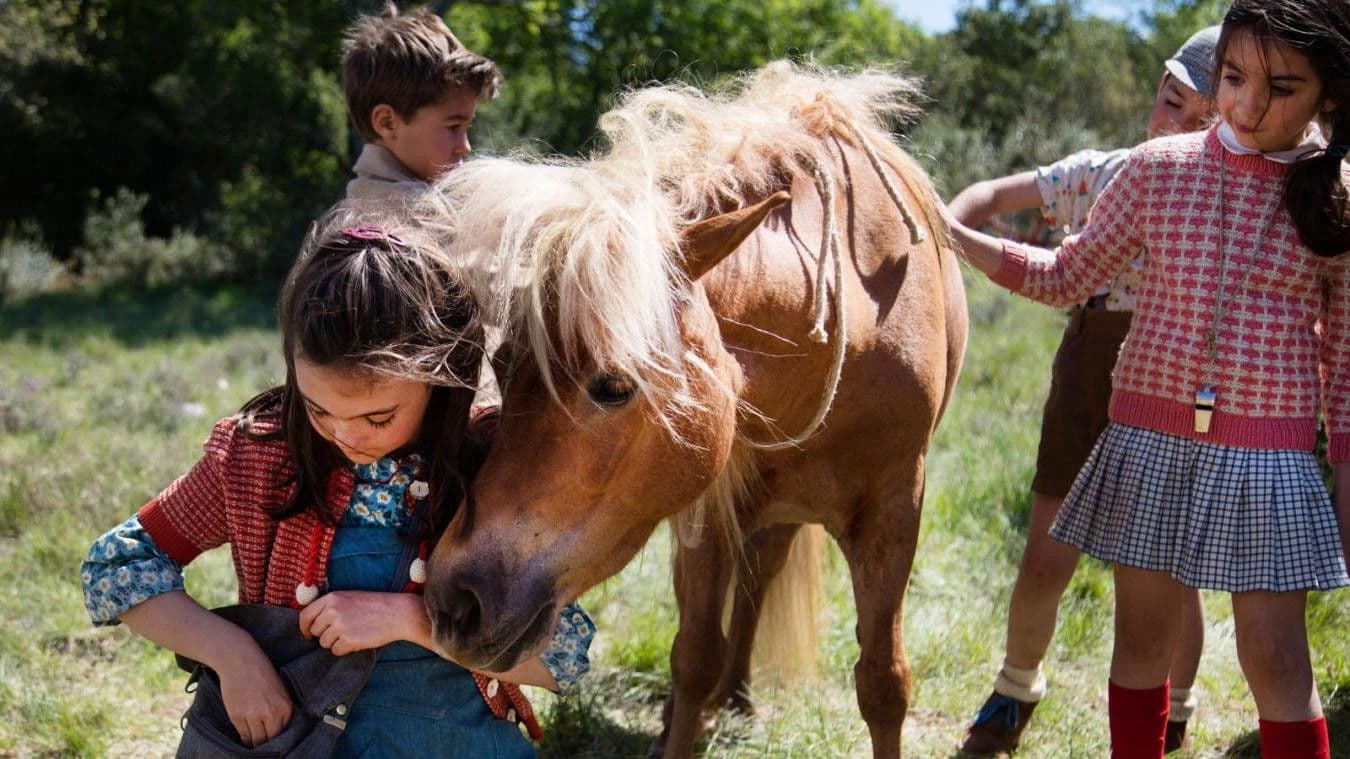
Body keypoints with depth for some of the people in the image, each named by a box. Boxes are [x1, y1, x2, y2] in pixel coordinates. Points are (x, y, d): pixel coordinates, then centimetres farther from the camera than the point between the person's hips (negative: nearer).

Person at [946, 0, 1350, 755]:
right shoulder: (1160, 168, 0)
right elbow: (1069, 276, 9)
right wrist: (951, 233, -2)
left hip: (1268, 454, -2)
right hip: (1150, 437, 2)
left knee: (1276, 659, 0)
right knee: (1143, 638, 11)